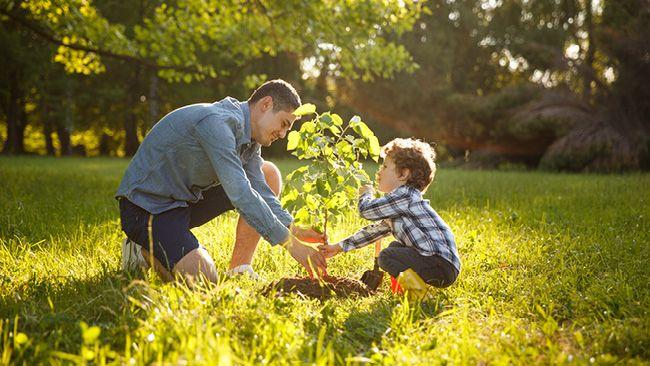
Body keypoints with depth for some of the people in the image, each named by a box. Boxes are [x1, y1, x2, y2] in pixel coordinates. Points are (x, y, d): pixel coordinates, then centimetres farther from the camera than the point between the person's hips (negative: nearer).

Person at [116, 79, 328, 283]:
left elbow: (260, 190, -1)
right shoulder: (217, 121, -26)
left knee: (268, 175, 3)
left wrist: (295, 230, -16)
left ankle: (239, 269, 1)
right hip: (147, 204, -10)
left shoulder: (248, 136, 5)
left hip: (186, 199, 10)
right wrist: (291, 243, -32)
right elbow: (240, 194, -33)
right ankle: (145, 250, 1)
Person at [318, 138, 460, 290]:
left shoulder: (406, 196, -14)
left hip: (443, 265, -10)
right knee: (395, 247, 27)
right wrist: (339, 247, 25)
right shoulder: (397, 205, 19)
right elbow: (376, 230, 25)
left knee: (387, 257, -18)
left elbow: (366, 210, -15)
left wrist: (366, 193, 9)